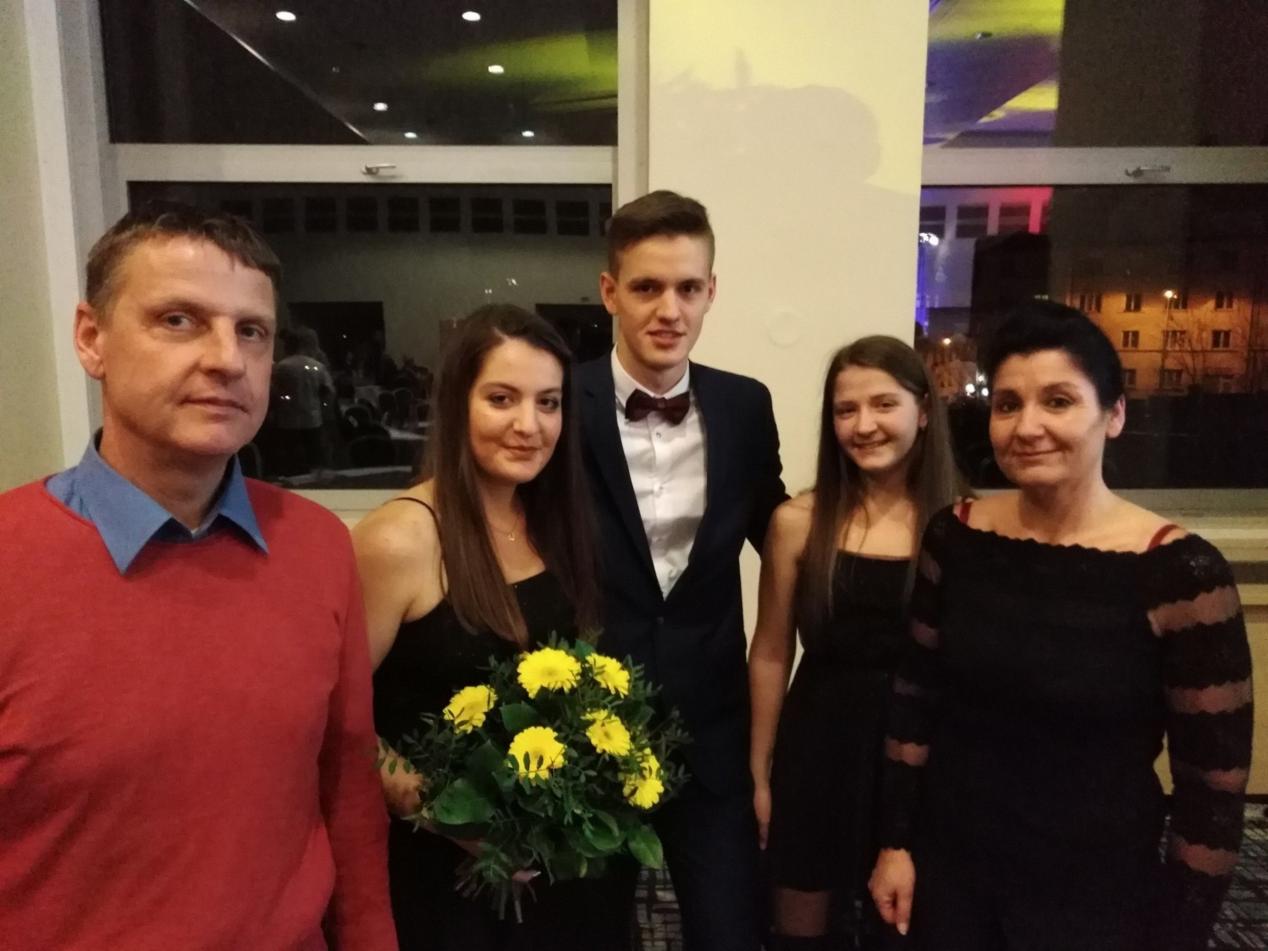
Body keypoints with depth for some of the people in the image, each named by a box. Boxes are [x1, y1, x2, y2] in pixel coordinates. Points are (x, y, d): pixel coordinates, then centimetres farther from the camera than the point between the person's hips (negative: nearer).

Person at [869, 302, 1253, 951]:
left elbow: (1213, 783, -10)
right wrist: (895, 842, 3)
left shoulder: (1179, 572, -17)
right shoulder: (954, 538, -7)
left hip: (1098, 893, -2)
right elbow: (915, 697, 1)